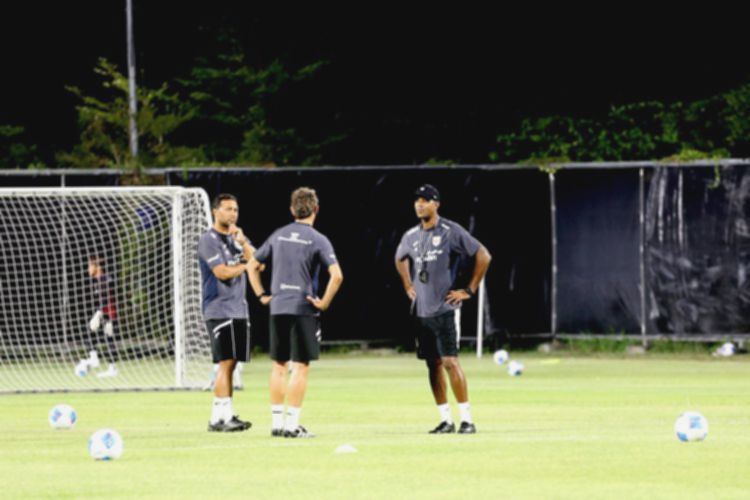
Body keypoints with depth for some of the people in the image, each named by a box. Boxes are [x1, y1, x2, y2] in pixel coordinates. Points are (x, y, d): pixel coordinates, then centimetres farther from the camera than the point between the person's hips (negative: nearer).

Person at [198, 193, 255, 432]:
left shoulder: (237, 237, 16)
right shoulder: (209, 240, -7)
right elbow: (222, 272, -15)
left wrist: (242, 241, -9)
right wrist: (245, 265, -1)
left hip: (239, 309, 7)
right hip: (219, 310, -7)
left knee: (231, 364, 6)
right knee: (225, 363, -12)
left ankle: (221, 415, 8)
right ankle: (223, 416, -13)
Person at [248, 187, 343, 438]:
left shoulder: (278, 236, 9)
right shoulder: (318, 240, -6)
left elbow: (253, 265, 15)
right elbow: (336, 275, -18)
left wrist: (262, 295, 16)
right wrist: (324, 302, -8)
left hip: (277, 308, 4)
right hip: (304, 309, -4)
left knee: (279, 366, 12)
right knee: (300, 367, 0)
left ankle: (276, 422, 15)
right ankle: (292, 424, -3)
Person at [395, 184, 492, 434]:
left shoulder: (451, 231, -7)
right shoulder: (411, 236, 10)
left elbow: (483, 256, -6)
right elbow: (400, 259, 33)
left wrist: (469, 290, -7)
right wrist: (408, 285, 20)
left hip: (445, 308, -6)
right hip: (421, 310, 6)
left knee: (450, 361, -12)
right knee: (433, 364, 7)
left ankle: (466, 419, -9)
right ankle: (445, 420, 13)